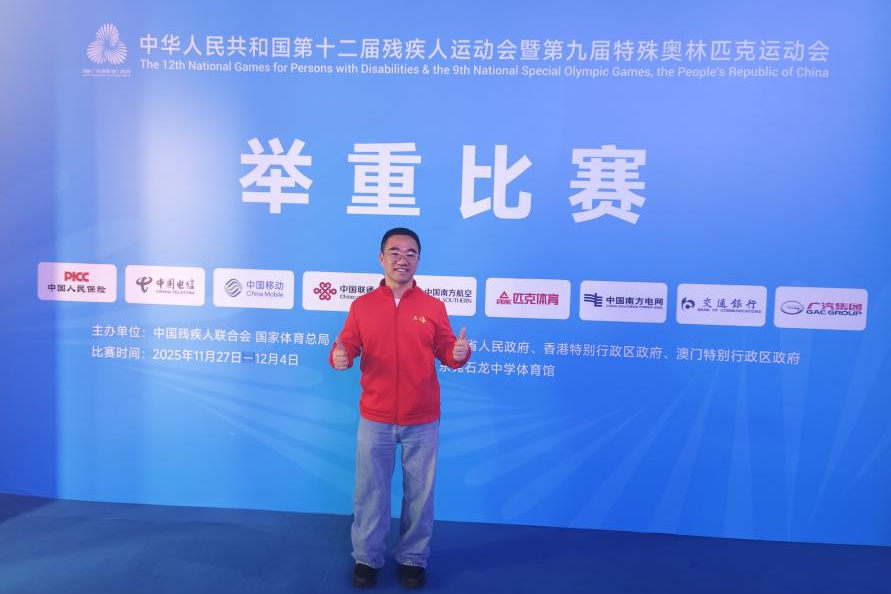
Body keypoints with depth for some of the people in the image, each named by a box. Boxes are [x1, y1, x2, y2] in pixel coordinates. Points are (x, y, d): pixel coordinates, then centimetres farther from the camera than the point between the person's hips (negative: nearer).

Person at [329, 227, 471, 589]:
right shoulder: (361, 305, 2)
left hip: (422, 422, 0)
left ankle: (413, 558, 31)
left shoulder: (434, 307, 1)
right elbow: (347, 347, 4)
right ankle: (366, 558, 32)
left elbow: (446, 352, 2)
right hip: (375, 419, 0)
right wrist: (339, 357, -19)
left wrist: (459, 353, -20)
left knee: (419, 492, 11)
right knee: (370, 491, 12)